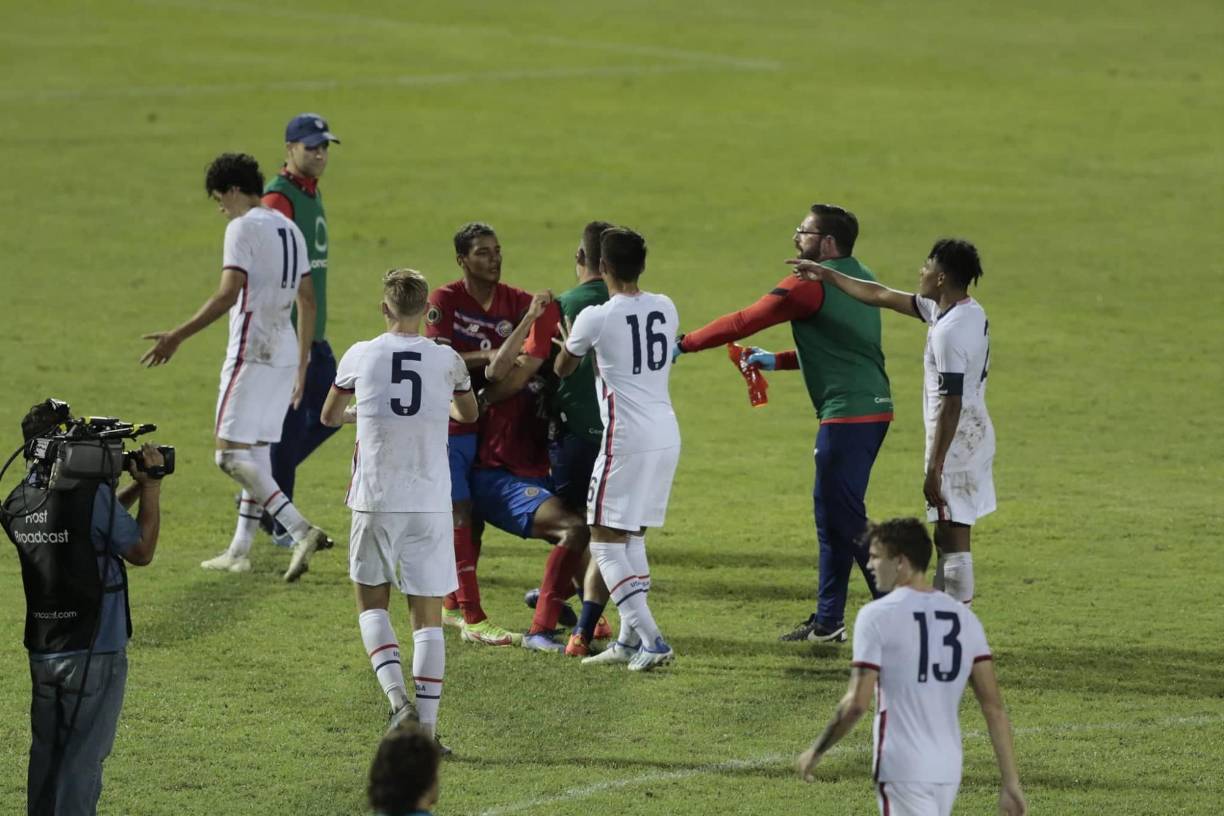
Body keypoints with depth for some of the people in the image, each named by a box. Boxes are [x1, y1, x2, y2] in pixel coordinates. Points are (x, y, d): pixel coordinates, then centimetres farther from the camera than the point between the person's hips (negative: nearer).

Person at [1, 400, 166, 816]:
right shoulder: (92, 493, -18)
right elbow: (141, 551, -6)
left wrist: (133, 490, 14)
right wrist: (150, 487, 2)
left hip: (42, 650, 6)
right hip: (95, 648, -6)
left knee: (46, 749, 14)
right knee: (84, 755, 0)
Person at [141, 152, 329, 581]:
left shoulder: (243, 228, -10)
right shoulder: (290, 230, 17)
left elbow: (228, 295, -20)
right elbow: (307, 300, 19)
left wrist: (177, 336, -20)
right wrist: (302, 366, 24)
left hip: (252, 352, -9)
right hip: (285, 352, 9)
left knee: (231, 453, -9)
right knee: (257, 450, 14)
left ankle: (300, 529, -23)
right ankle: (240, 551, 17)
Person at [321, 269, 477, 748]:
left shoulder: (360, 357, -1)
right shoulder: (447, 361, 1)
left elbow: (329, 418, 16)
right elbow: (469, 414, 23)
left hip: (375, 501, 0)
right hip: (430, 502, 0)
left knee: (371, 601, 15)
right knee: (428, 615, 5)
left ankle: (397, 697, -6)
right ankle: (427, 723, 1)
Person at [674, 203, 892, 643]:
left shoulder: (809, 285, -12)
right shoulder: (861, 279, 16)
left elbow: (743, 322, -10)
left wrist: (683, 344, -1)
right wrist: (777, 360, 24)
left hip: (847, 413, -10)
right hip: (874, 406, 10)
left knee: (844, 518, -6)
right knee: (832, 512, 15)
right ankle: (828, 620, 19)